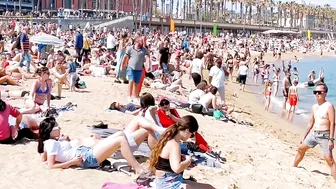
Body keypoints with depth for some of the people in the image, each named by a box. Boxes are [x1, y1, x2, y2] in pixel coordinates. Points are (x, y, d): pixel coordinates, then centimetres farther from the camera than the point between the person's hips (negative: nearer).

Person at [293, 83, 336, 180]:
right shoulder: (314, 107, 9)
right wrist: (304, 136, 21)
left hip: (324, 135, -8)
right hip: (313, 133, 8)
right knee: (301, 148, 21)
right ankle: (294, 167, 43)